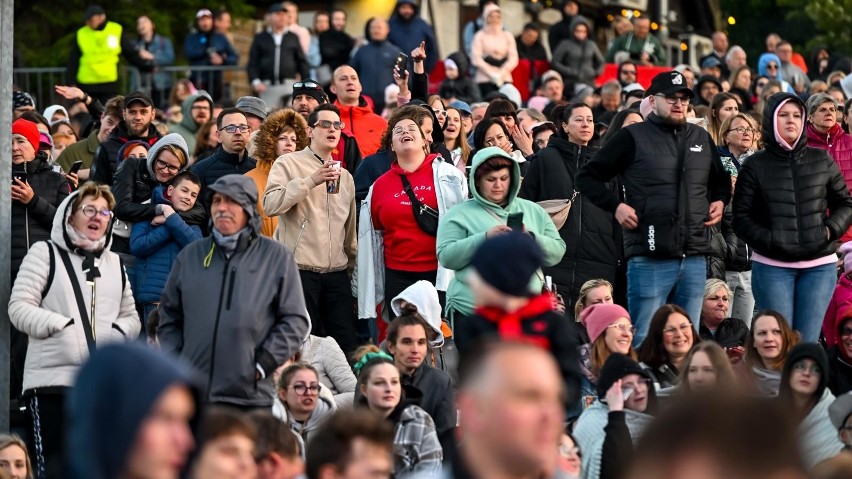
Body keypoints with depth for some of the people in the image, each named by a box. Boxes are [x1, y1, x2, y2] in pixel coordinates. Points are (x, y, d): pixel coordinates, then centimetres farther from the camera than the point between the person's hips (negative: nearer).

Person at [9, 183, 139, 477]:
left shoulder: (114, 262, 21)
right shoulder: (45, 253, 4)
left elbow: (131, 317, 22)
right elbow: (20, 308, -4)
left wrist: (118, 332, -2)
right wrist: (62, 327, -16)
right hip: (53, 380, -5)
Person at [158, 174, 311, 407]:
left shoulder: (277, 258, 6)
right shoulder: (190, 256, 14)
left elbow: (295, 320, 3)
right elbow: (169, 318, 19)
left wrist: (263, 364, -6)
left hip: (250, 395, -2)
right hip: (190, 393, 3)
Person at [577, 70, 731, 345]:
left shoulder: (701, 139, 16)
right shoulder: (633, 138, 1)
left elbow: (721, 180, 33)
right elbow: (588, 177, 3)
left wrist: (719, 201, 12)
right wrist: (615, 206, -9)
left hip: (694, 258, 5)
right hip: (650, 258, -5)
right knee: (644, 341, -5)